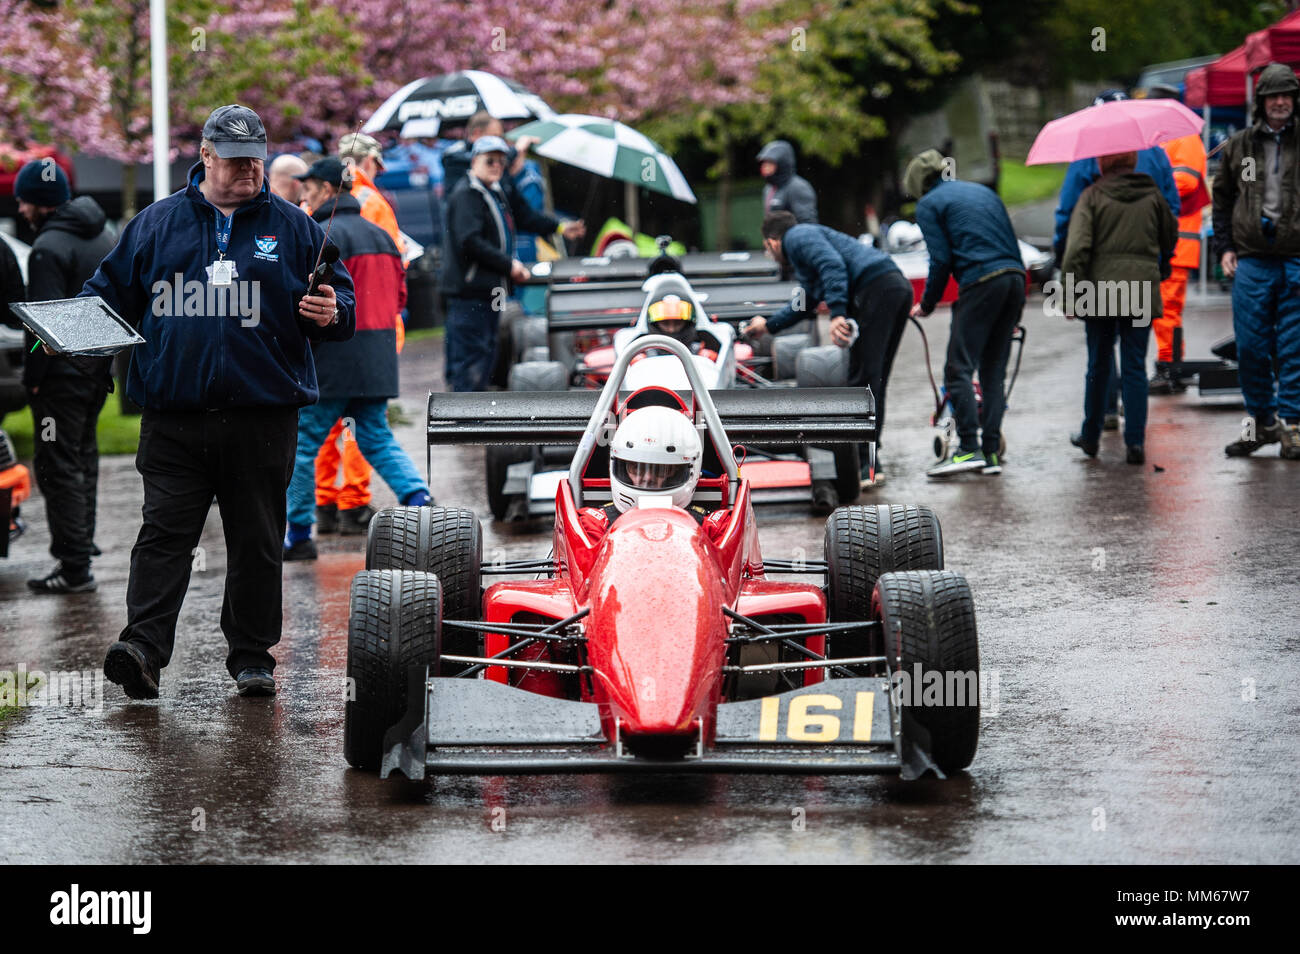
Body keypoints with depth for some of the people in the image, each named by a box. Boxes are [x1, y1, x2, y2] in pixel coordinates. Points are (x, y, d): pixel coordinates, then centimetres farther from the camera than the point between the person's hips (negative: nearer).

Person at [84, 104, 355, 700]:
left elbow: (341, 299, 11)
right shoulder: (156, 224, 10)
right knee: (163, 533, -8)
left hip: (262, 416, 0)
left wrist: (330, 314, -12)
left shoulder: (292, 228, 9)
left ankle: (252, 657, 15)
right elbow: (111, 290, 16)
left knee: (257, 541, 6)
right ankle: (143, 648, -15)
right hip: (173, 416, 0)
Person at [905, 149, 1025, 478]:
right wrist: (1015, 313, 28)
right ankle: (991, 452, 9)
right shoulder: (984, 192, 27)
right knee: (994, 371, 11)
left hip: (980, 283, -7)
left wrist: (926, 304, 10)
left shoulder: (929, 204, 7)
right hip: (1015, 278, 7)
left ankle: (969, 449, -16)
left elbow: (941, 260, -2)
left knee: (958, 369, -6)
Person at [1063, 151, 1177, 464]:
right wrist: (1161, 267, 41)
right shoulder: (1153, 195, 6)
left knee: (1098, 366, 12)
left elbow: (1077, 247, -12)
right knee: (1135, 368, 3)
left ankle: (1090, 437, 23)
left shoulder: (1093, 196, -3)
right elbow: (1170, 237, 21)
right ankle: (1135, 442, -5)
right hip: (1142, 294, 1)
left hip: (1100, 293, -1)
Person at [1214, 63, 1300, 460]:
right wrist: (1224, 246, 9)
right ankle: (1262, 420, 15)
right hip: (1251, 260, 2)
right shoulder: (1239, 147, 10)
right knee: (1251, 346, 1)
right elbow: (1222, 199, 18)